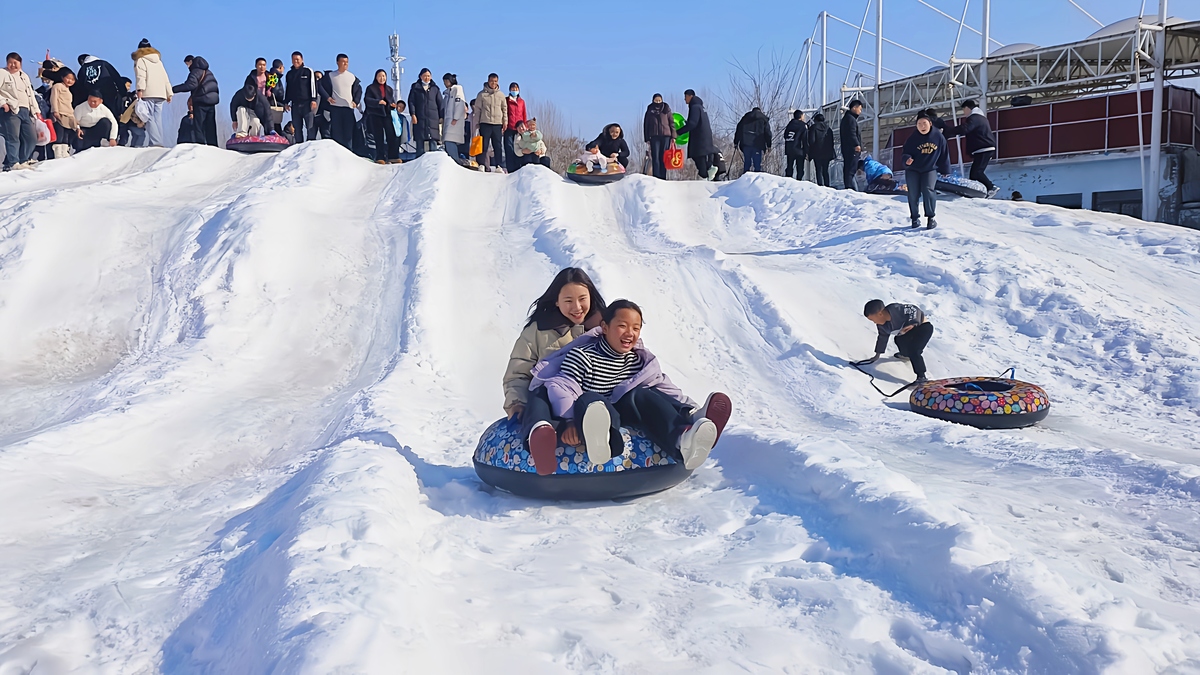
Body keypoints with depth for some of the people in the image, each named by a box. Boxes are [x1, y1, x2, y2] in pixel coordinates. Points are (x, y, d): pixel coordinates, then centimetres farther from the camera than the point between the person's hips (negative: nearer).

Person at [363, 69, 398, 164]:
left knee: (391, 135, -9)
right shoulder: (371, 88, 4)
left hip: (387, 115, 3)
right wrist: (378, 102, -23)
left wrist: (393, 105, -1)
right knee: (379, 137, -4)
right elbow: (367, 99, -8)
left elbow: (392, 101, 23)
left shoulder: (389, 89, 19)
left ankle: (393, 157, -6)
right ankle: (380, 158, -1)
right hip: (375, 115, -3)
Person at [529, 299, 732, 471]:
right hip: (588, 412, -4)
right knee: (590, 399, -34)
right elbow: (563, 388, -16)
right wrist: (572, 422, -34)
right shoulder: (581, 356, -3)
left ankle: (683, 438, -53)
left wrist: (692, 411, -11)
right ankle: (599, 436, -74)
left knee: (641, 396, -23)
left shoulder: (641, 361, 13)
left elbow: (664, 389, 6)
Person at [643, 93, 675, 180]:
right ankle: (656, 177, -10)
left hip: (666, 136, 0)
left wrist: (673, 136, -2)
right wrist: (647, 139, 3)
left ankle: (663, 178, 4)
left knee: (663, 157, 1)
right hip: (654, 137, 0)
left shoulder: (666, 109, 7)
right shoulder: (650, 110, 9)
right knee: (655, 157, -7)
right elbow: (645, 125, 10)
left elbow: (672, 123, 6)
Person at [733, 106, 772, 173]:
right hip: (757, 145, -2)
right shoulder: (764, 118, 11)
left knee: (746, 163, 6)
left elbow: (738, 130, 12)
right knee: (757, 164, -1)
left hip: (746, 145, 2)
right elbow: (768, 133, 7)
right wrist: (769, 146, 8)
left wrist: (736, 142, 14)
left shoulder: (745, 117, 16)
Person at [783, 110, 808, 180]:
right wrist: (806, 152, -6)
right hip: (799, 151, -5)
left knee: (789, 168, 11)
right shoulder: (803, 126, -5)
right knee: (800, 169, 0)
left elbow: (785, 136, 15)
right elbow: (805, 140, -9)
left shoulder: (790, 124, 10)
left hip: (789, 150, 5)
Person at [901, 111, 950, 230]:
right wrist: (907, 159, -25)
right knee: (913, 194, -6)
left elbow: (944, 154, 6)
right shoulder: (913, 138, -7)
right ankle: (915, 218, 12)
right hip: (913, 170, 1)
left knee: (928, 190, -19)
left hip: (930, 170, 0)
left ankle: (931, 218, -7)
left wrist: (944, 170, 11)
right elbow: (905, 153, 0)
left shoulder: (938, 136, -4)